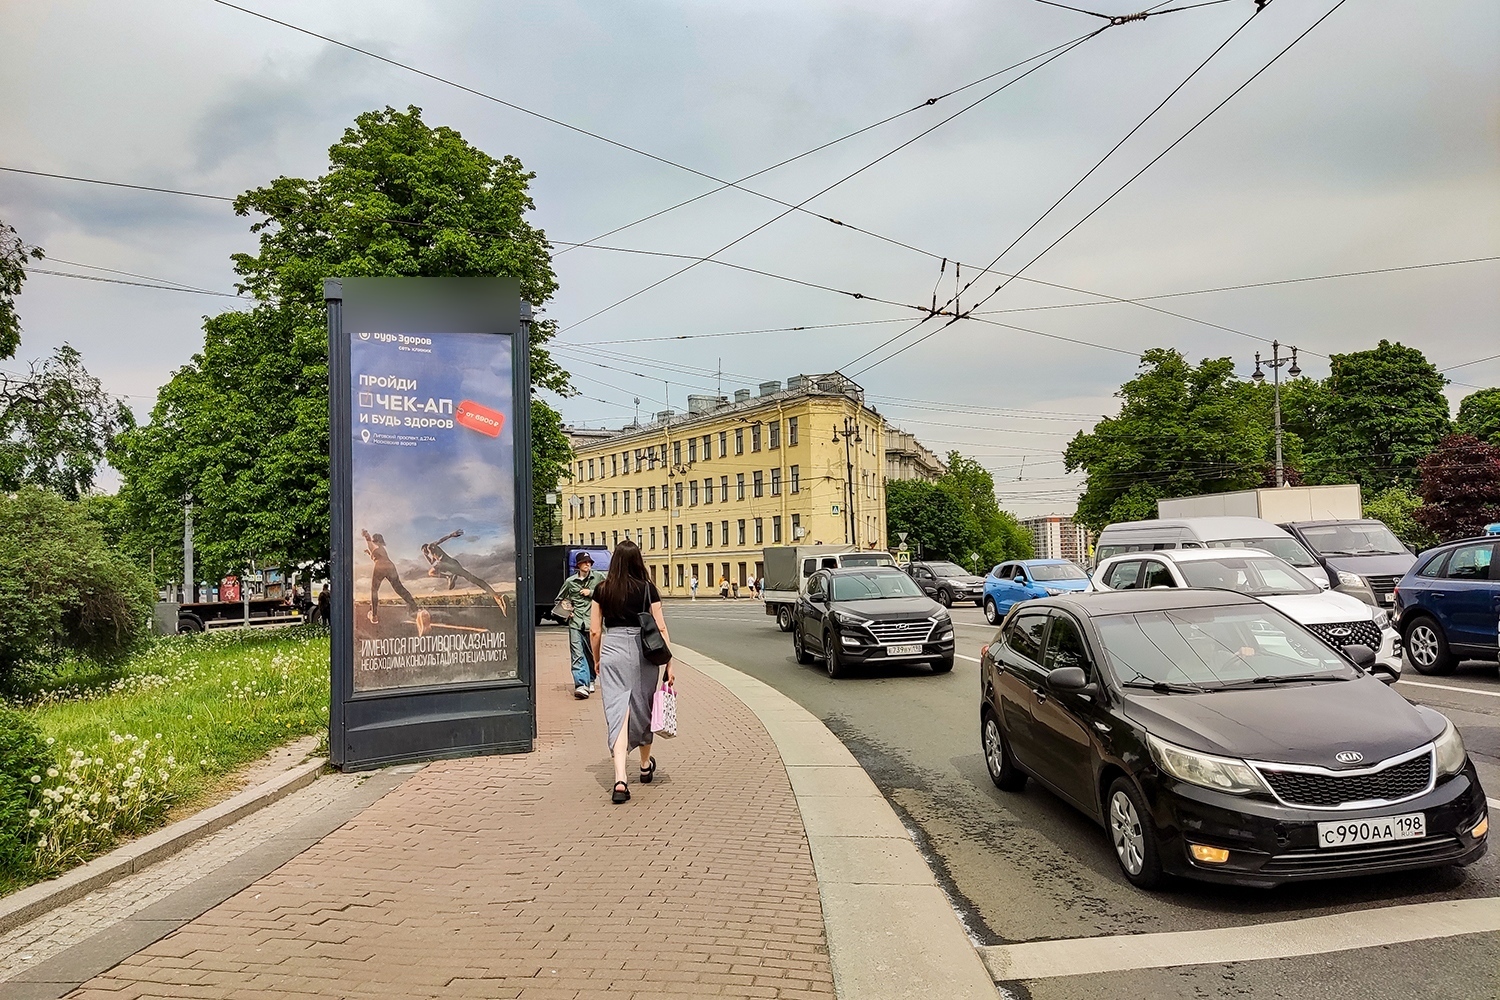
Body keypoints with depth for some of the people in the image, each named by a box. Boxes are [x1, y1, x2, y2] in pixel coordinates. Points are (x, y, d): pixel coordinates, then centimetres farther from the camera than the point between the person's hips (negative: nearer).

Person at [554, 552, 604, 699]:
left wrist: (591, 593, -6)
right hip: (575, 622, 0)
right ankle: (581, 685, -19)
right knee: (577, 654, -11)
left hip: (592, 621, 0)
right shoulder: (570, 581, 10)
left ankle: (590, 681, 28)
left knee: (591, 654, 9)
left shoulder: (599, 578, 5)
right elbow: (558, 600, 21)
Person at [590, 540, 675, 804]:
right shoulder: (647, 588, -2)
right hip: (641, 652, 0)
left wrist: (597, 660, 20)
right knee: (642, 710, 17)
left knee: (617, 712, -3)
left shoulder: (602, 590, 2)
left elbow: (595, 631, 5)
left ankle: (620, 779, -16)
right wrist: (669, 664, 2)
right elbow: (660, 628, -3)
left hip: (611, 652, 0)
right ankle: (646, 766, 38)